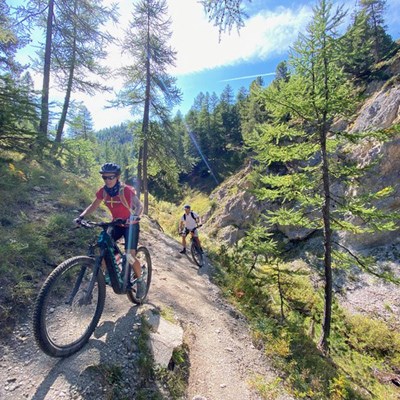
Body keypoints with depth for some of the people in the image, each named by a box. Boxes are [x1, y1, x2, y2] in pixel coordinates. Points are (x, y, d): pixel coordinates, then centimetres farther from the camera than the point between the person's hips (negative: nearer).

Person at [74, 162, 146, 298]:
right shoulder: (103, 191, -10)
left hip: (130, 225, -5)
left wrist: (135, 216, -53)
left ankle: (140, 281, 10)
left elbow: (139, 205, -33)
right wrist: (81, 216, -15)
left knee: (130, 256, -13)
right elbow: (93, 206, 1)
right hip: (116, 224, 5)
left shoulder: (126, 190, -25)